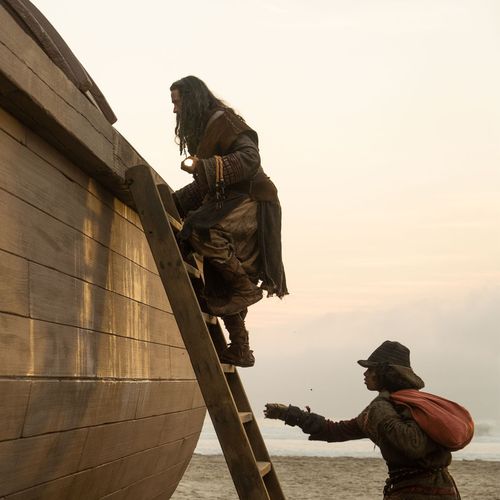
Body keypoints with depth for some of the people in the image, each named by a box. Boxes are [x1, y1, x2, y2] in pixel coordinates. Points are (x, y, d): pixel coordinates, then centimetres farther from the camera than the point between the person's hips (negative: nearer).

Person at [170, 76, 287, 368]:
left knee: (200, 230, -34)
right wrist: (173, 202, 18)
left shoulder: (222, 121, -9)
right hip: (228, 205, 10)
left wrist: (203, 166, -29)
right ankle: (240, 350, 10)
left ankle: (246, 288, -20)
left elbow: (250, 158, -24)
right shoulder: (201, 130, 21)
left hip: (250, 202, -10)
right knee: (220, 288, 5)